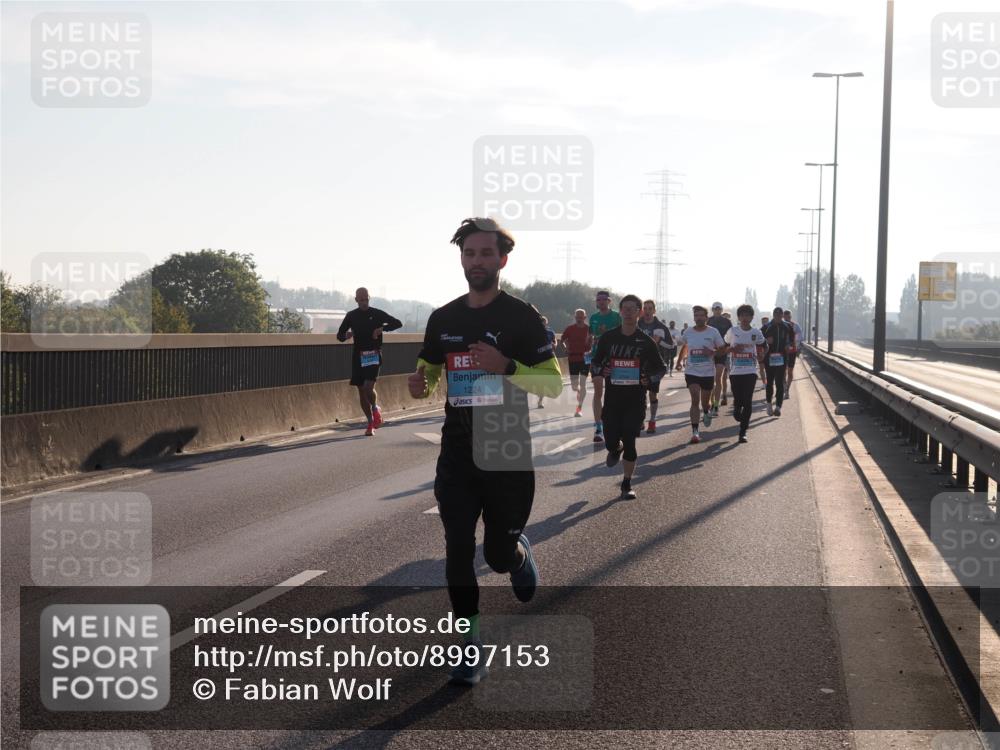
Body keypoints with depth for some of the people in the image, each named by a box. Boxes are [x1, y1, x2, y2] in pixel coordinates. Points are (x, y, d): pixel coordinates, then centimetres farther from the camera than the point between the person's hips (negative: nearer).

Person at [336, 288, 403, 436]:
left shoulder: (377, 313, 0)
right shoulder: (351, 316, 7)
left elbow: (398, 323, 0)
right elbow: (339, 335, 12)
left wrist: (382, 328, -15)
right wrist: (345, 335, -12)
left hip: (373, 355, -3)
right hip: (358, 355, 3)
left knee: (369, 387, -18)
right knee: (361, 391, 5)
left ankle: (376, 409, 13)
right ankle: (371, 423, 17)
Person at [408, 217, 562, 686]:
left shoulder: (521, 317, -6)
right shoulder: (443, 319, 7)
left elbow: (554, 384, -8)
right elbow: (429, 372, 20)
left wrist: (507, 366, -24)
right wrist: (419, 384, -5)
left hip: (508, 455, -3)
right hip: (457, 454, 3)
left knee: (500, 555, 5)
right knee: (458, 550, -3)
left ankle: (520, 552, 42)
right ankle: (470, 648, 7)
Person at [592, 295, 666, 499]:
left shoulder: (646, 341, -1)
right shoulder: (608, 337, 3)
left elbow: (661, 368, 8)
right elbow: (596, 362, 14)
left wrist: (649, 379, -12)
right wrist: (602, 370, -9)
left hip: (636, 399, -1)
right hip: (612, 396, 2)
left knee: (629, 442, -5)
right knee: (611, 441, 0)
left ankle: (627, 484, 10)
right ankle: (615, 449, 39)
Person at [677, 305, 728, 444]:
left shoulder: (713, 332, -5)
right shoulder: (688, 333, 2)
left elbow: (723, 349, 0)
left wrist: (712, 353, -17)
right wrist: (682, 358, 13)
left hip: (708, 373, 0)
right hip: (692, 372, 0)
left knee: (705, 402, 12)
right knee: (695, 400, -14)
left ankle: (707, 412, 50)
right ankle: (695, 432, -13)